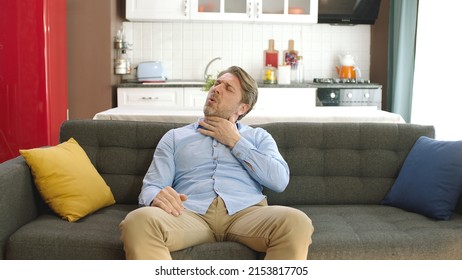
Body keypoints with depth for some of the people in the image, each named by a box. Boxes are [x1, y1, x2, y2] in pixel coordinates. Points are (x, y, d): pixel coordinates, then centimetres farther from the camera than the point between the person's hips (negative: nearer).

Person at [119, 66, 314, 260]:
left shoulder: (258, 136, 24)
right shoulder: (175, 137, 24)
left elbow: (279, 181, 6)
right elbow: (151, 187, 12)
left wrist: (235, 141, 8)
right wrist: (157, 197, -14)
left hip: (245, 212, 1)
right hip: (190, 213, 0)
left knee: (296, 223, -34)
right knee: (138, 221, -34)